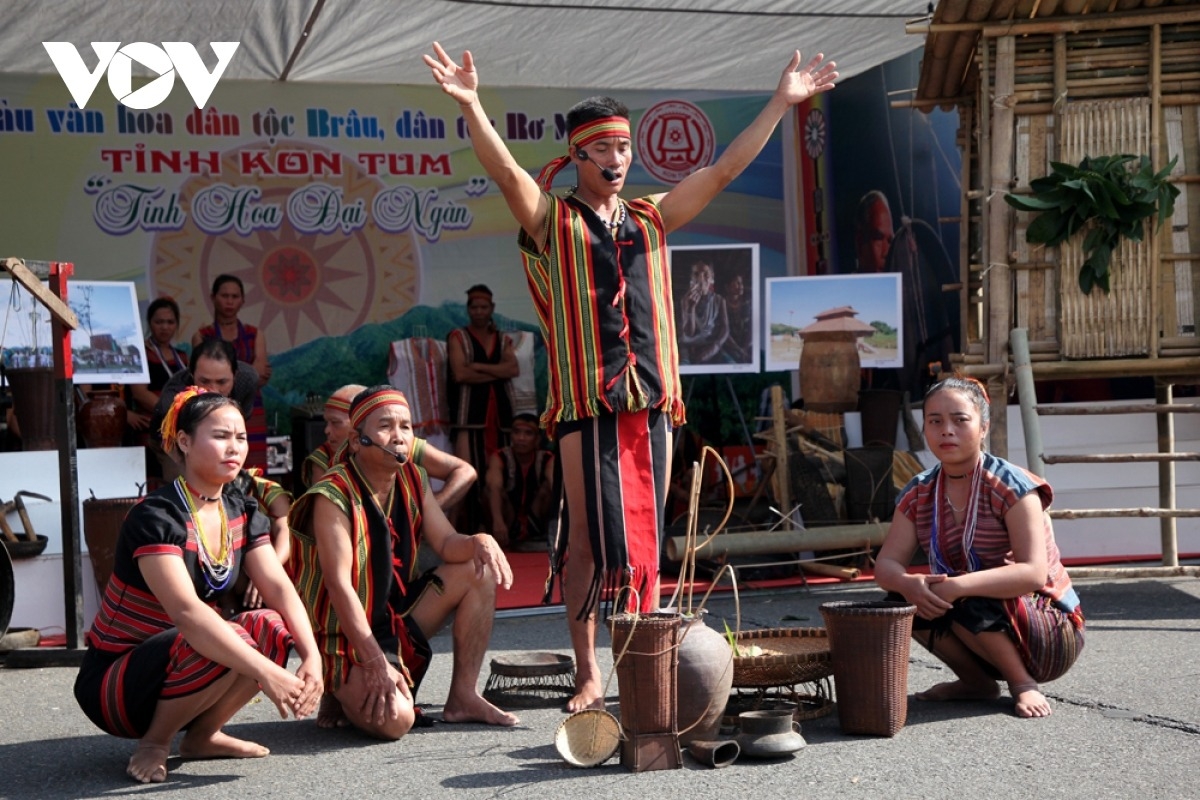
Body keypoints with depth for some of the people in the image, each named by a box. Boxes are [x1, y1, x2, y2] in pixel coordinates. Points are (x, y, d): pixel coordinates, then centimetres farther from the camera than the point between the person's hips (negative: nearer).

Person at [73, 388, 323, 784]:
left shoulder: (242, 513, 2)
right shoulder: (156, 517, -22)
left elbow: (279, 587, -9)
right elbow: (186, 610, -35)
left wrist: (312, 656, -27)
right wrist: (266, 672, -42)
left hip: (182, 664, 7)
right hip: (112, 683, -7)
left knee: (272, 627, -19)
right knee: (223, 644, -34)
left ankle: (201, 735, 0)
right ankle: (154, 742, -10)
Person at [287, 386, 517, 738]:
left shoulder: (411, 480, 3)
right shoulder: (333, 496, -20)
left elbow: (448, 545, 5)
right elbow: (339, 585, -24)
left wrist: (479, 543, -20)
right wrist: (375, 662, -29)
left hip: (398, 616, 8)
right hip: (346, 634, -8)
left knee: (479, 571, -4)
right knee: (394, 720, -31)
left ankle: (463, 698, 2)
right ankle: (343, 694, 5)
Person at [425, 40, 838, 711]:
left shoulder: (651, 219, 16)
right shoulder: (553, 221, 4)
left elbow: (724, 170, 16)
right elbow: (506, 171, -13)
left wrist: (782, 102, 13)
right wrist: (470, 104, -29)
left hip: (652, 401, 4)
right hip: (586, 403, -4)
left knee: (646, 537, 7)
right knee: (589, 537, -1)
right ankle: (589, 674, 8)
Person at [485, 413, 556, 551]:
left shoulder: (547, 459, -10)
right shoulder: (499, 458, -14)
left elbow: (556, 486, -30)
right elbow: (494, 488, -33)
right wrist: (498, 521, -52)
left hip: (535, 518, 1)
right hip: (508, 520, -1)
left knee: (547, 486, -22)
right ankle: (504, 540, -25)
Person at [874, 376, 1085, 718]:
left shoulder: (1010, 486, -17)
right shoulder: (918, 495, 0)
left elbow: (1034, 574, -28)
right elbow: (886, 564, -8)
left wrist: (958, 585, -40)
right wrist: (906, 583, -32)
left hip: (1052, 633, -6)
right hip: (982, 627, 6)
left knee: (967, 602, -31)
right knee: (906, 599, -16)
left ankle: (1023, 683, -9)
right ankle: (977, 681, 2)